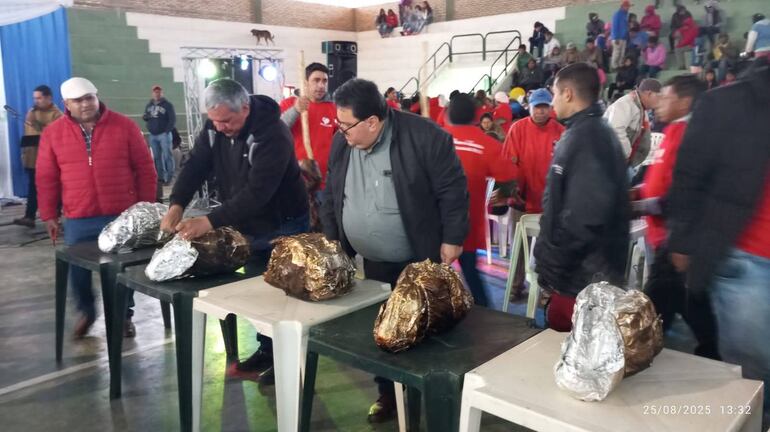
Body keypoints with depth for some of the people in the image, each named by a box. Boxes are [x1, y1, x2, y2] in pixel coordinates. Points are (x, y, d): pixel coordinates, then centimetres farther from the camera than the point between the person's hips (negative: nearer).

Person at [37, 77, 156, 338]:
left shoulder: (124, 126, -2)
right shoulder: (53, 133, 2)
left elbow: (145, 169, 0)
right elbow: (46, 178, 6)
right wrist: (49, 216, 5)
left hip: (122, 216, -1)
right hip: (78, 220, 2)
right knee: (78, 271, 9)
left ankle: (124, 315, 27)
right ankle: (86, 312, 34)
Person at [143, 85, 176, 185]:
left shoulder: (167, 105, -3)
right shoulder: (149, 105, 13)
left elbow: (173, 119, -7)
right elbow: (146, 117, 20)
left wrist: (167, 131, -15)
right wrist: (144, 117, -5)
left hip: (164, 134, -6)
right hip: (153, 135, 6)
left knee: (167, 155, -7)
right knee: (156, 157, 9)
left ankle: (169, 176, -5)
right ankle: (160, 176, 17)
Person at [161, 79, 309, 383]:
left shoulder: (272, 134, -29)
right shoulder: (215, 127, -6)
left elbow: (257, 191, -35)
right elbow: (195, 165, -8)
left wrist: (210, 221, -41)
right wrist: (177, 205, -25)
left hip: (282, 228, -6)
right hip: (246, 227, 7)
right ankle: (267, 351, 31)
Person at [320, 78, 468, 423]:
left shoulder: (424, 137, -19)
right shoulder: (342, 143, -1)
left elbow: (452, 190, -14)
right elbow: (331, 196, 11)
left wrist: (452, 239, -13)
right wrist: (331, 238, 9)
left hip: (420, 261, -5)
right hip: (373, 262, 5)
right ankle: (388, 393, 33)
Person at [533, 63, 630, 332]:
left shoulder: (586, 138, -20)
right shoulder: (587, 131, 12)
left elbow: (584, 216, -30)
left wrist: (552, 266, -21)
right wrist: (551, 260, 20)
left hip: (583, 277, -9)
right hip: (585, 272, 9)